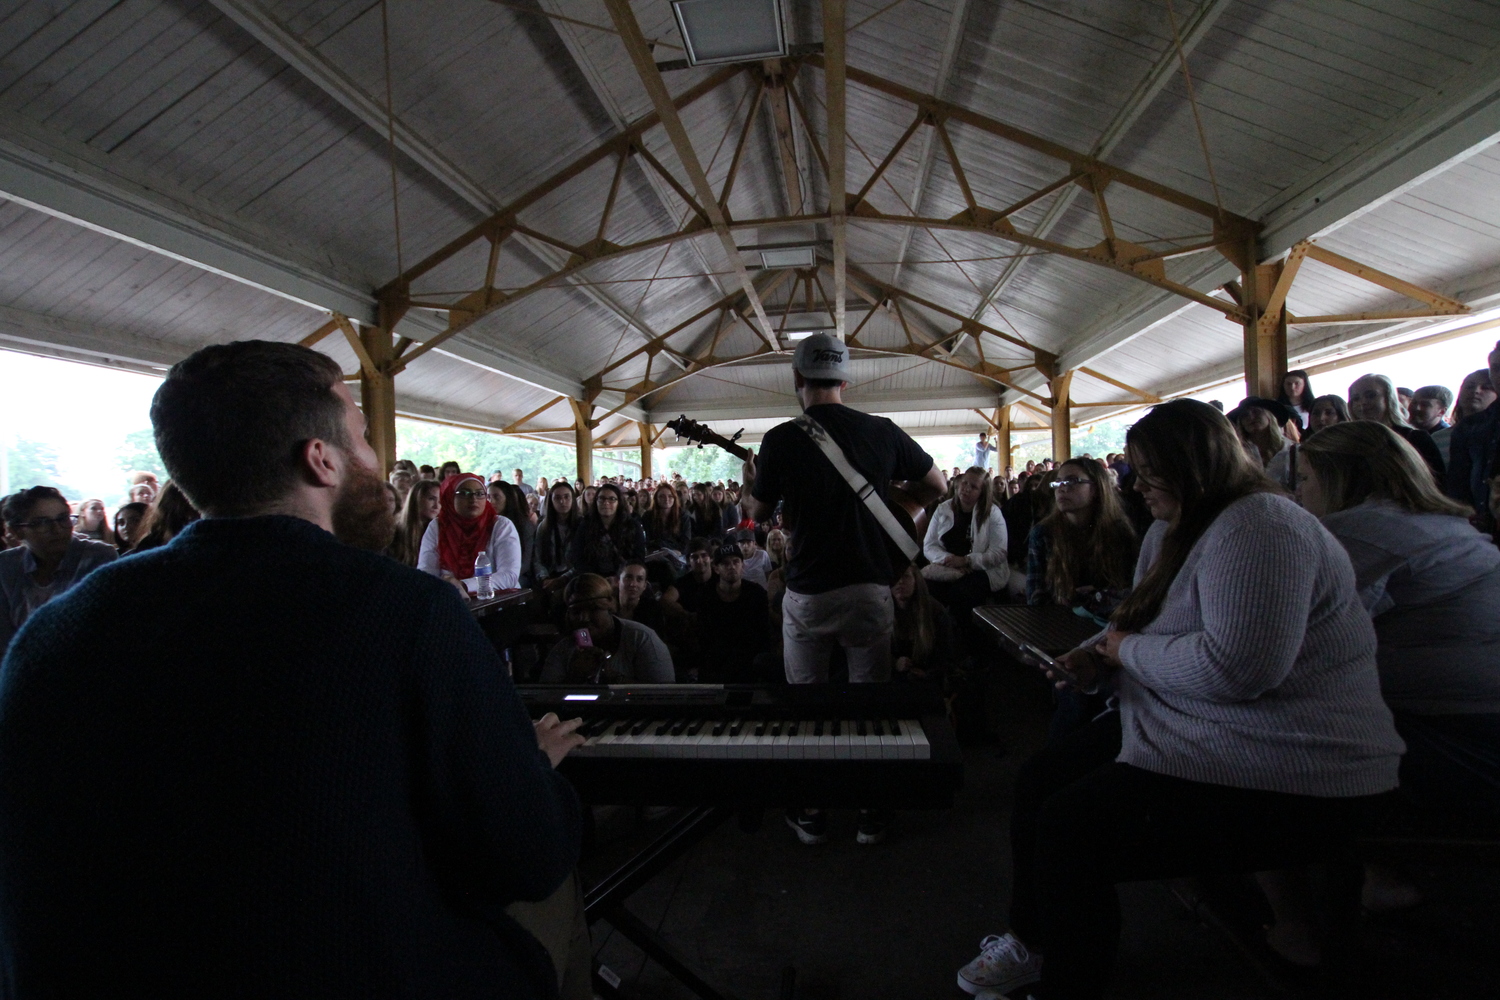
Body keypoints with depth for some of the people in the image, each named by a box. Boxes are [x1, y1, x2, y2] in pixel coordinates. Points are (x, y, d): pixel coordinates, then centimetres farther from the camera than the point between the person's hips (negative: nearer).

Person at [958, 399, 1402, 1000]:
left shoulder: (1260, 528, -21)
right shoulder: (1172, 532, 12)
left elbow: (1235, 667, -34)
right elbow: (1148, 635, 22)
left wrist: (1129, 650, -17)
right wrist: (1096, 659, 0)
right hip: (1180, 727, 11)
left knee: (1069, 831, -19)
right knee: (1039, 782, 7)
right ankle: (1031, 941, 27)